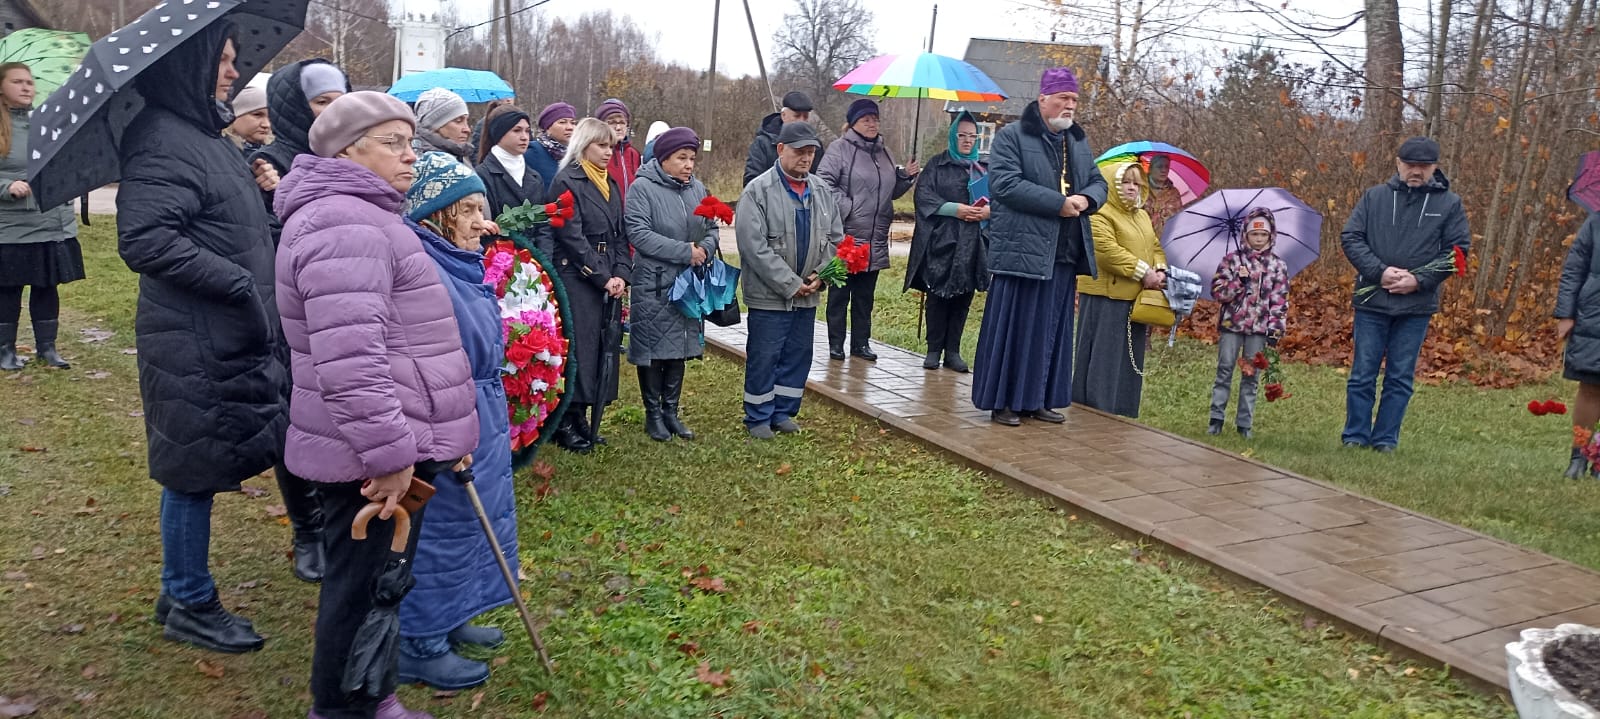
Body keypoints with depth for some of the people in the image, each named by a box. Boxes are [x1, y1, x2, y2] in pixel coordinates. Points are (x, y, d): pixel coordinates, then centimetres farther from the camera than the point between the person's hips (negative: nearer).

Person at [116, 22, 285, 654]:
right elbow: (143, 239, -26)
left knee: (200, 469, 18)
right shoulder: (163, 141, -17)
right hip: (196, 345, -10)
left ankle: (182, 593, 32)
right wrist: (238, 283, -25)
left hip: (233, 339, 10)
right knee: (195, 468, 2)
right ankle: (190, 606, 18)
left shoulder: (205, 134, 14)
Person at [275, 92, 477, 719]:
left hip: (387, 444, 11)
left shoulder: (364, 216, 18)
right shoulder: (344, 227, -19)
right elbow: (350, 361, -27)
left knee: (381, 576, 20)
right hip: (370, 455, -11)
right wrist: (388, 451, -25)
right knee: (366, 584, 2)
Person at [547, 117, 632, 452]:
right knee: (578, 347, -6)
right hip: (576, 278, -7)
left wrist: (622, 274, -1)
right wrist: (603, 277, -13)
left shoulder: (610, 184, 17)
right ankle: (566, 424, 3)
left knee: (603, 346, 7)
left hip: (610, 282, 7)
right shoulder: (567, 182, -6)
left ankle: (581, 418, 17)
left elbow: (621, 235, 14)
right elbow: (572, 237, -13)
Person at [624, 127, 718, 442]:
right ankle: (653, 413, 17)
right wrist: (685, 252, -20)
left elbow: (711, 228, 14)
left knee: (680, 348, 12)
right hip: (653, 285, -6)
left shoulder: (697, 189, 7)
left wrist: (706, 249, -10)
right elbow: (639, 234, -19)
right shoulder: (642, 188, -11)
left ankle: (671, 411, 24)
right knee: (653, 349, 3)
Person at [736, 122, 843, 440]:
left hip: (807, 295, 6)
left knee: (798, 356, 14)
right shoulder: (758, 191, -13)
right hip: (769, 295, -6)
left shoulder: (821, 191, 8)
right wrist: (791, 284, -18)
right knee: (763, 357, 3)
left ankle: (783, 412, 29)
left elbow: (835, 239, 12)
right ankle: (758, 418, 18)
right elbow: (755, 247, -19)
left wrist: (821, 275, -5)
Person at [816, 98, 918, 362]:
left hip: (875, 241, 6)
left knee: (865, 295, 12)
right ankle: (836, 343, 10)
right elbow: (824, 180, -13)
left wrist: (906, 175, 6)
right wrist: (844, 206, -18)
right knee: (839, 293, 2)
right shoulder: (842, 148, -5)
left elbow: (892, 191, 24)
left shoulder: (883, 152, 16)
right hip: (846, 237, -6)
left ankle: (861, 342, 19)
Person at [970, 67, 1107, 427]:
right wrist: (1059, 203, -17)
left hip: (1064, 253, 7)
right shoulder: (1011, 136, -4)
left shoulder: (1079, 142, 18)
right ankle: (1003, 401, 7)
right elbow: (1004, 184, -16)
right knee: (1014, 327, -2)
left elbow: (1098, 183, 19)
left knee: (1052, 329, 10)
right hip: (1022, 250, -7)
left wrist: (1086, 199, -7)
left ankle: (1039, 399, 19)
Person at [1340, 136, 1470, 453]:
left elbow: (1458, 248, 1)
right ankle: (1355, 437, 13)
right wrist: (1380, 271, -13)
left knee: (1400, 378, 6)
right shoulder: (1375, 197, 4)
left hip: (1417, 306, 0)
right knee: (1362, 374, 4)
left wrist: (1420, 280, -11)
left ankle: (1386, 440, 14)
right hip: (1372, 300, 0)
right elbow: (1350, 237, 1)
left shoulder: (1449, 203, 3)